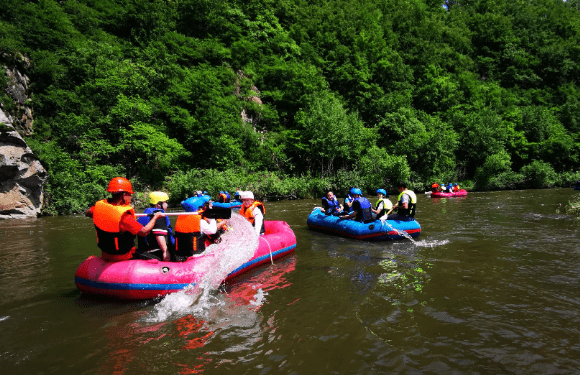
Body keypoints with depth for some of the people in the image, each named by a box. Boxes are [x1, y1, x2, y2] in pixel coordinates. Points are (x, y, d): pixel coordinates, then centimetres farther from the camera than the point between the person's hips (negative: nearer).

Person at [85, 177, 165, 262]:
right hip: (122, 257, -8)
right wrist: (155, 217, -10)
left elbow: (87, 213, 13)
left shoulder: (99, 206, -10)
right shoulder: (124, 217, -31)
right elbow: (144, 232, -24)